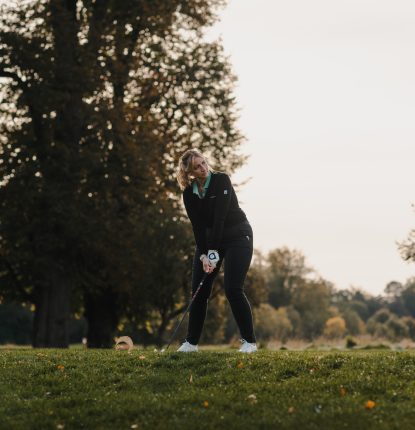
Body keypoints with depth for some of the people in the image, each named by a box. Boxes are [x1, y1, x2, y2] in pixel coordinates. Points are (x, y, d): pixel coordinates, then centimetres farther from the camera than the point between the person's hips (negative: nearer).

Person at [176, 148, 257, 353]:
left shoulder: (221, 180, -18)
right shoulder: (189, 193, -3)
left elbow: (220, 216, -24)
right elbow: (198, 226, -7)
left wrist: (213, 252, -27)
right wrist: (203, 255, -19)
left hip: (237, 236, -5)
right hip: (209, 238, 5)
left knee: (233, 289, -17)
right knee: (199, 290, -1)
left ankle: (249, 341, -8)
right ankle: (191, 342, 7)